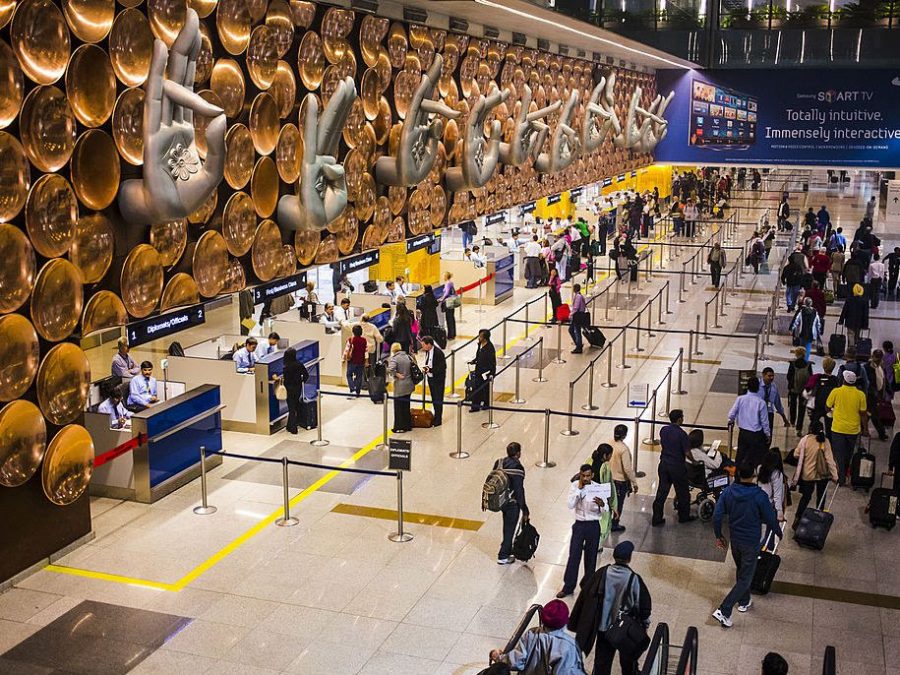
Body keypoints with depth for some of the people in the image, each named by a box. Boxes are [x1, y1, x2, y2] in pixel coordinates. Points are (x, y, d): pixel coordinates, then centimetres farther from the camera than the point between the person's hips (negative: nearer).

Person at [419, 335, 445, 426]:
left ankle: (438, 420, 8)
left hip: (438, 379, -8)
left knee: (438, 399, 0)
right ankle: (436, 417, 26)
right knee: (434, 399, 15)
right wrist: (426, 368, -5)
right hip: (430, 378, 8)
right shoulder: (428, 351, 3)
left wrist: (430, 370, -25)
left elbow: (442, 367, -22)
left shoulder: (438, 352, -21)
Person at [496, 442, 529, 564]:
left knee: (507, 527, 25)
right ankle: (503, 556, 18)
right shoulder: (517, 469, -24)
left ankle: (508, 550, 41)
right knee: (510, 529, 9)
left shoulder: (498, 463, -4)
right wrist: (525, 510, -12)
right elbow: (519, 491, -21)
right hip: (512, 504, -7)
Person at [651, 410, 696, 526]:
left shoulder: (663, 430, -1)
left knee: (661, 491, 11)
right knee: (682, 492, 14)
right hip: (677, 466, -5)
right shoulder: (681, 434, -20)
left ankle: (656, 518, 12)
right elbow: (687, 452, -16)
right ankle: (684, 516, 28)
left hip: (664, 464, 6)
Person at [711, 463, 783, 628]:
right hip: (751, 543, -5)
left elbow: (717, 516, -7)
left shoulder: (728, 492, -10)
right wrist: (779, 533, 10)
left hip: (734, 540, 5)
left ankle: (744, 602, 46)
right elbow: (771, 519, -12)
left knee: (741, 570, 27)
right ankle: (723, 611, -4)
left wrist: (719, 536, 9)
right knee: (745, 578, 5)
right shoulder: (759, 496, -23)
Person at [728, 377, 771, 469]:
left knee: (741, 453, 18)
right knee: (756, 458, 9)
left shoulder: (740, 399, -8)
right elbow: (764, 421, -7)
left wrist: (731, 420, 23)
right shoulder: (761, 402, -15)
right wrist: (767, 434, 7)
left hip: (743, 432, 4)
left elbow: (732, 413, -2)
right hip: (756, 434, -3)